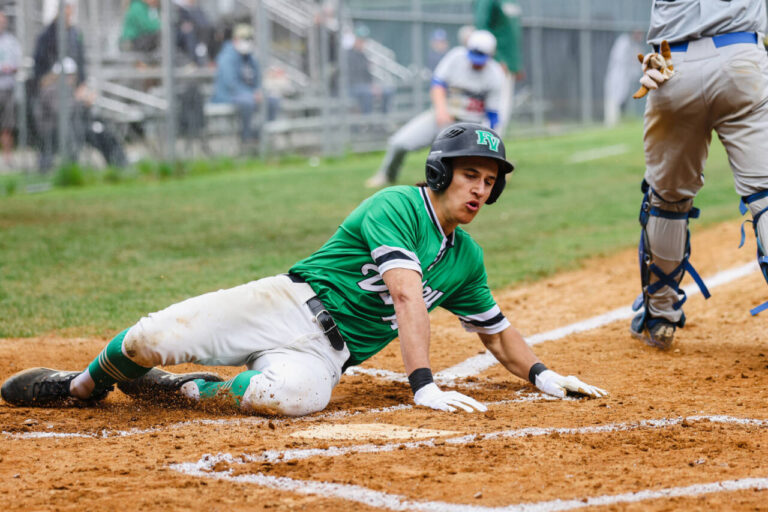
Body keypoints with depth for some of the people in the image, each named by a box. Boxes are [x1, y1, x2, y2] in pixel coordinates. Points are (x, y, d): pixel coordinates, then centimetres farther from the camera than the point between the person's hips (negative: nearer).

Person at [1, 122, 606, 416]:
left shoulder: (467, 258, 16)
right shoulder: (396, 206, -7)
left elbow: (496, 330, 30)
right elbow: (407, 297, -19)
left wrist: (541, 374, 13)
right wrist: (424, 385, -29)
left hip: (324, 354, 4)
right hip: (289, 303, -4)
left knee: (293, 395, -37)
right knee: (153, 339, -23)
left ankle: (189, 389, -9)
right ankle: (86, 385, 13)